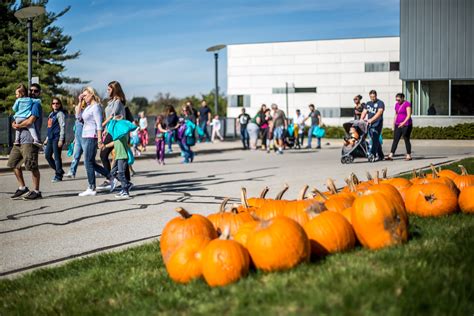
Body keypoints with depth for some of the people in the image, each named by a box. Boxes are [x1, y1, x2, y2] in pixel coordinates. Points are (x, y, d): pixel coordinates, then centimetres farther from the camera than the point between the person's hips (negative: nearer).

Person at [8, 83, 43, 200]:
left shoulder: (36, 104, -6)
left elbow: (30, 121, -16)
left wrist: (17, 126, -3)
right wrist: (15, 124, 2)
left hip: (29, 141, -10)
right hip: (20, 139, 10)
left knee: (32, 166, -8)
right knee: (14, 163, 13)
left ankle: (36, 191, 0)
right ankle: (22, 188, 21)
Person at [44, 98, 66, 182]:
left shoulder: (60, 114, -5)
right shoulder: (51, 114, 19)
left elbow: (63, 127, -11)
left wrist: (61, 140, -17)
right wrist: (47, 138, 21)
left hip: (57, 138, -8)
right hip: (50, 138, 8)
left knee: (57, 157, -5)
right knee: (47, 155, 8)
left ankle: (58, 176, 2)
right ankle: (59, 170, 22)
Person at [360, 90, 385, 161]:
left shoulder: (380, 103, -4)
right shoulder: (368, 104, 17)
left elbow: (379, 113, -18)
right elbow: (364, 112, 10)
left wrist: (371, 120, -30)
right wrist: (361, 120, -9)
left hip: (377, 124, -6)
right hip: (370, 124, 6)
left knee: (375, 139, -13)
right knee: (376, 140, 11)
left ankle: (372, 154, -18)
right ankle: (380, 155, 18)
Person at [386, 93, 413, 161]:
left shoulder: (407, 104, -9)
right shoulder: (397, 104, 13)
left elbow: (409, 115, -17)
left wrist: (404, 122, -30)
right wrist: (394, 124, 16)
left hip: (406, 125, -6)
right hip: (398, 125, 7)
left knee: (406, 140, -1)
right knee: (395, 140, 0)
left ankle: (409, 155, 9)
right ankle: (391, 155, -5)